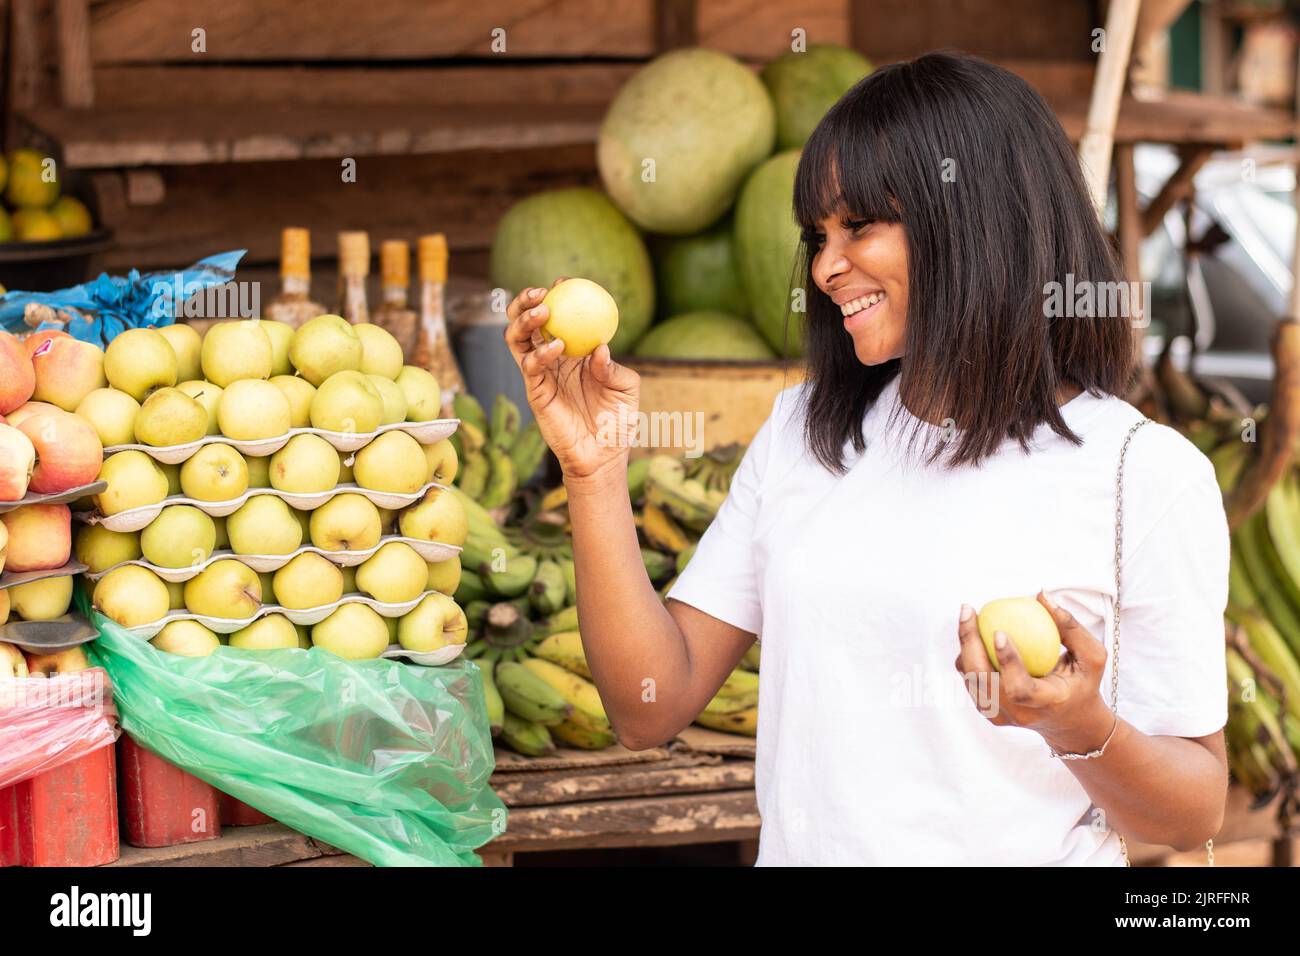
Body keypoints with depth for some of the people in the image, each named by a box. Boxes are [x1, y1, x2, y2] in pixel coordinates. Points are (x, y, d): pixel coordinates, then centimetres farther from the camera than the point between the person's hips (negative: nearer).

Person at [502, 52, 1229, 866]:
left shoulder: (1145, 474, -7)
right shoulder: (803, 431, 6)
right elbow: (652, 709, 2)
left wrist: (1084, 730, -21)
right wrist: (596, 473, -6)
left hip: (1025, 855, -3)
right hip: (797, 846, 3)